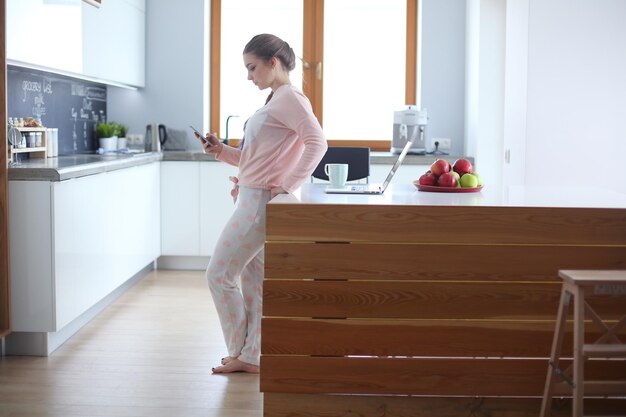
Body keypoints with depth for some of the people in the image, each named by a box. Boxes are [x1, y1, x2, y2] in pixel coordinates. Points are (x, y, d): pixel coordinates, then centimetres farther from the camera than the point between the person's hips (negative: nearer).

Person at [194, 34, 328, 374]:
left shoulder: (289, 98, -13)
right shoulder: (275, 100, 17)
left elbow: (316, 143, -26)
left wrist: (286, 186, -25)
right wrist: (222, 151, 5)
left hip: (260, 203, -10)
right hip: (253, 201, 10)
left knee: (219, 274, -2)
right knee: (252, 278, 13)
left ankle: (240, 352, 11)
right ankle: (251, 356, 20)